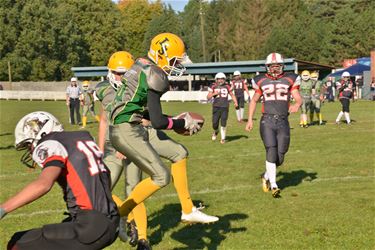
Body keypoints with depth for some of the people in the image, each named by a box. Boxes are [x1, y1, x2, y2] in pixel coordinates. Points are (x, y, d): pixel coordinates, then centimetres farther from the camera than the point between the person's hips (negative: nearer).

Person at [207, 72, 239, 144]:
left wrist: (235, 102, 0)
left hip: (225, 107, 0)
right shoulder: (213, 86, 2)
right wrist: (214, 93, -15)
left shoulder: (227, 86, 5)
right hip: (216, 107, 0)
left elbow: (232, 95, 15)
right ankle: (216, 131, 34)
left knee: (223, 123, -6)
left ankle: (223, 138, 7)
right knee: (215, 123, 0)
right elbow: (208, 97, 2)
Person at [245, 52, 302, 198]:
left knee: (280, 156, 4)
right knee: (271, 152, -15)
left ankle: (266, 176, 31)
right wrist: (250, 119, 13)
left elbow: (299, 99, 2)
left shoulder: (289, 80, 6)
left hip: (283, 122, 1)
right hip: (267, 121, -1)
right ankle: (274, 185, -7)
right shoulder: (261, 81, 8)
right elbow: (254, 101, 20)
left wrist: (297, 105, -22)